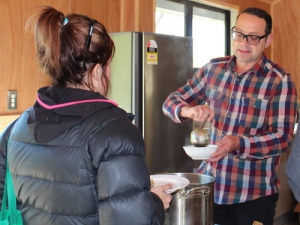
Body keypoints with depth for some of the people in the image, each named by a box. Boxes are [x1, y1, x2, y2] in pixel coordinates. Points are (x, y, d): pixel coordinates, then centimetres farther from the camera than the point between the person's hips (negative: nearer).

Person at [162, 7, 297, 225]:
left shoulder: (280, 81, -11)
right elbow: (172, 101, 7)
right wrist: (187, 110, -16)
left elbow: (282, 138, -15)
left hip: (253, 192, -4)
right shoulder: (213, 68, 2)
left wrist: (239, 144, -32)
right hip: (209, 183, 4)